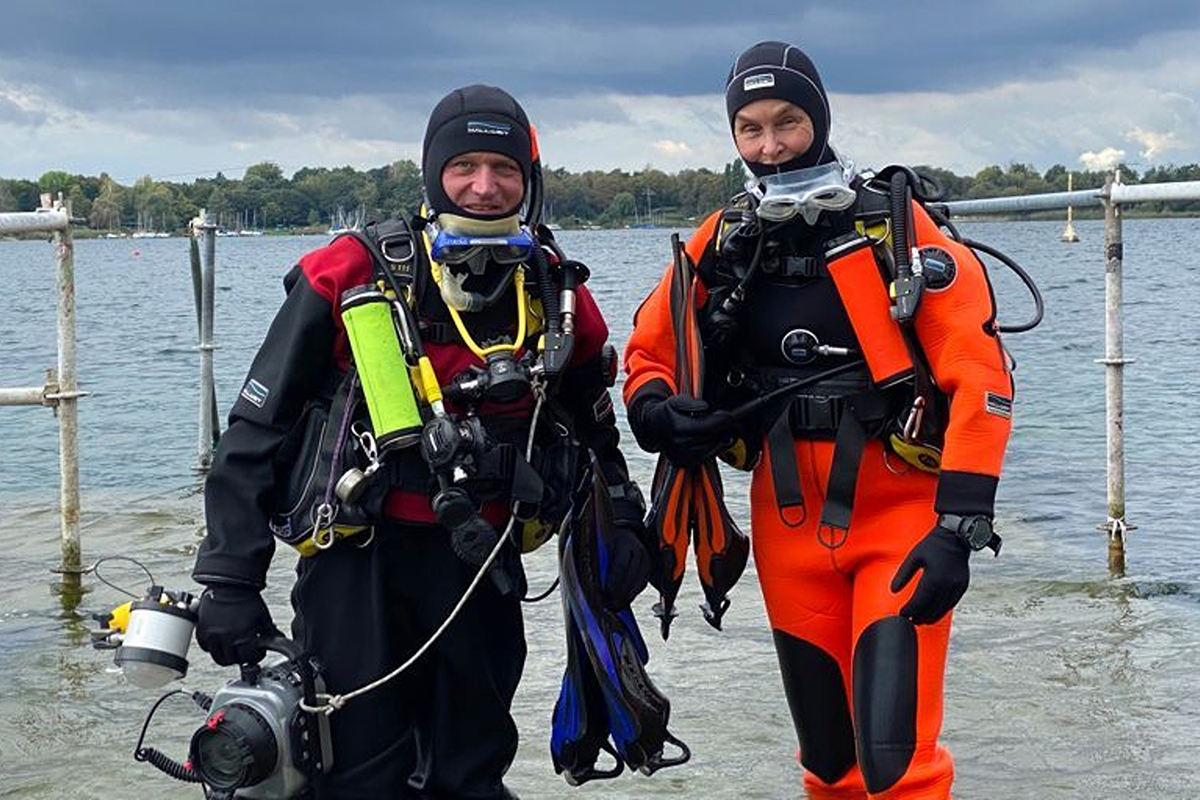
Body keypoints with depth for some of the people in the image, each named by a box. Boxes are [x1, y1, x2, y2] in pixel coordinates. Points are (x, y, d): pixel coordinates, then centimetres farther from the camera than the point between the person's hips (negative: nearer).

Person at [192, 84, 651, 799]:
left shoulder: (559, 296, 1)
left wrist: (623, 524, 4)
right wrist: (229, 580, -10)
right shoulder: (352, 275, -11)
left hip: (481, 563, 4)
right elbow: (256, 432, -7)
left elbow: (593, 426, 19)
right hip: (358, 559, -3)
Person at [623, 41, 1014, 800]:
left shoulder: (899, 226, -8)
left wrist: (961, 526, -18)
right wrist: (658, 413, -8)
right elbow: (649, 354, 15)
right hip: (789, 522, 4)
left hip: (902, 514, -4)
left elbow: (981, 376, -12)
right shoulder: (722, 244, 4)